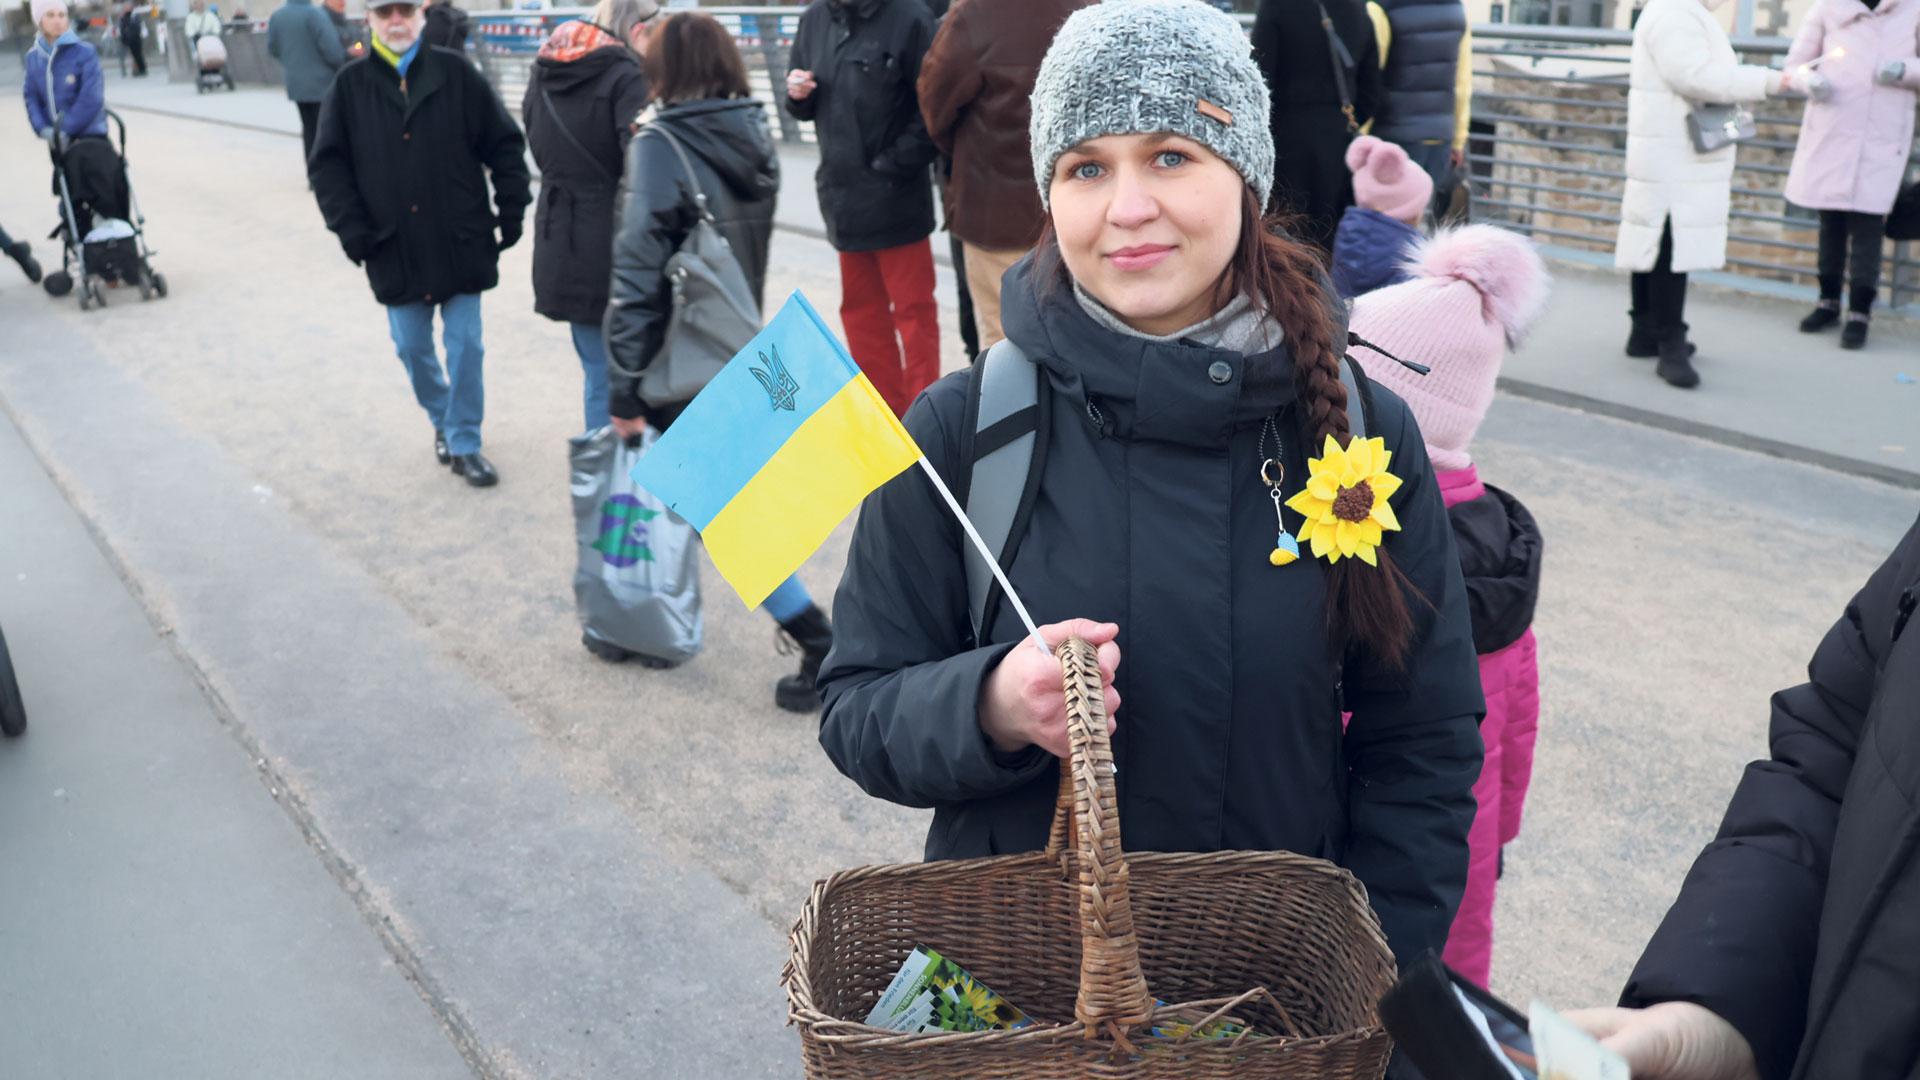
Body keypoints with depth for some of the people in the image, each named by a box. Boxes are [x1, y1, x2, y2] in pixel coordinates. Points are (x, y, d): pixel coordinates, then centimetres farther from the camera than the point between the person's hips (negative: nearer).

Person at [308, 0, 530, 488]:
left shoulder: (455, 73, -2)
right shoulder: (350, 86, 2)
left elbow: (505, 144, 0)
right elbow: (327, 164, 2)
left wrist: (511, 212, -4)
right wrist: (352, 230, -6)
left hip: (460, 243, -1)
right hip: (395, 250, 2)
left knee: (465, 345, 2)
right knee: (412, 347, 11)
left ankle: (464, 443, 16)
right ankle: (443, 420, 35)